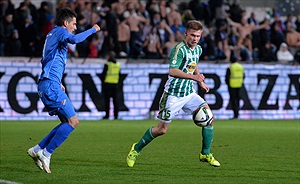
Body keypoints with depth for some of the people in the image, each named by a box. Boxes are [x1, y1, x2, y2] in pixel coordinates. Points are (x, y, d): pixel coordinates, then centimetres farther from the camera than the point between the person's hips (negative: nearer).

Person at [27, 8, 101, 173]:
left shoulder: (52, 34, 25)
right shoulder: (60, 32, -5)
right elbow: (74, 39, -28)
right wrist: (92, 30, -15)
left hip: (46, 85, 10)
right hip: (51, 85, -10)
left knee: (67, 122, 11)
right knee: (73, 121, -12)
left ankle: (37, 150, 9)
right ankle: (46, 154, -11)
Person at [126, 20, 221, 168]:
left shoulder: (198, 49, 8)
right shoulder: (179, 49, -18)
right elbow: (172, 71, -31)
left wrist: (201, 82, 27)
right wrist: (193, 77, -35)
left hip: (189, 93, 7)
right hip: (173, 94, -7)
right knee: (162, 129, -1)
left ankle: (206, 154, 2)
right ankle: (136, 149, 21)